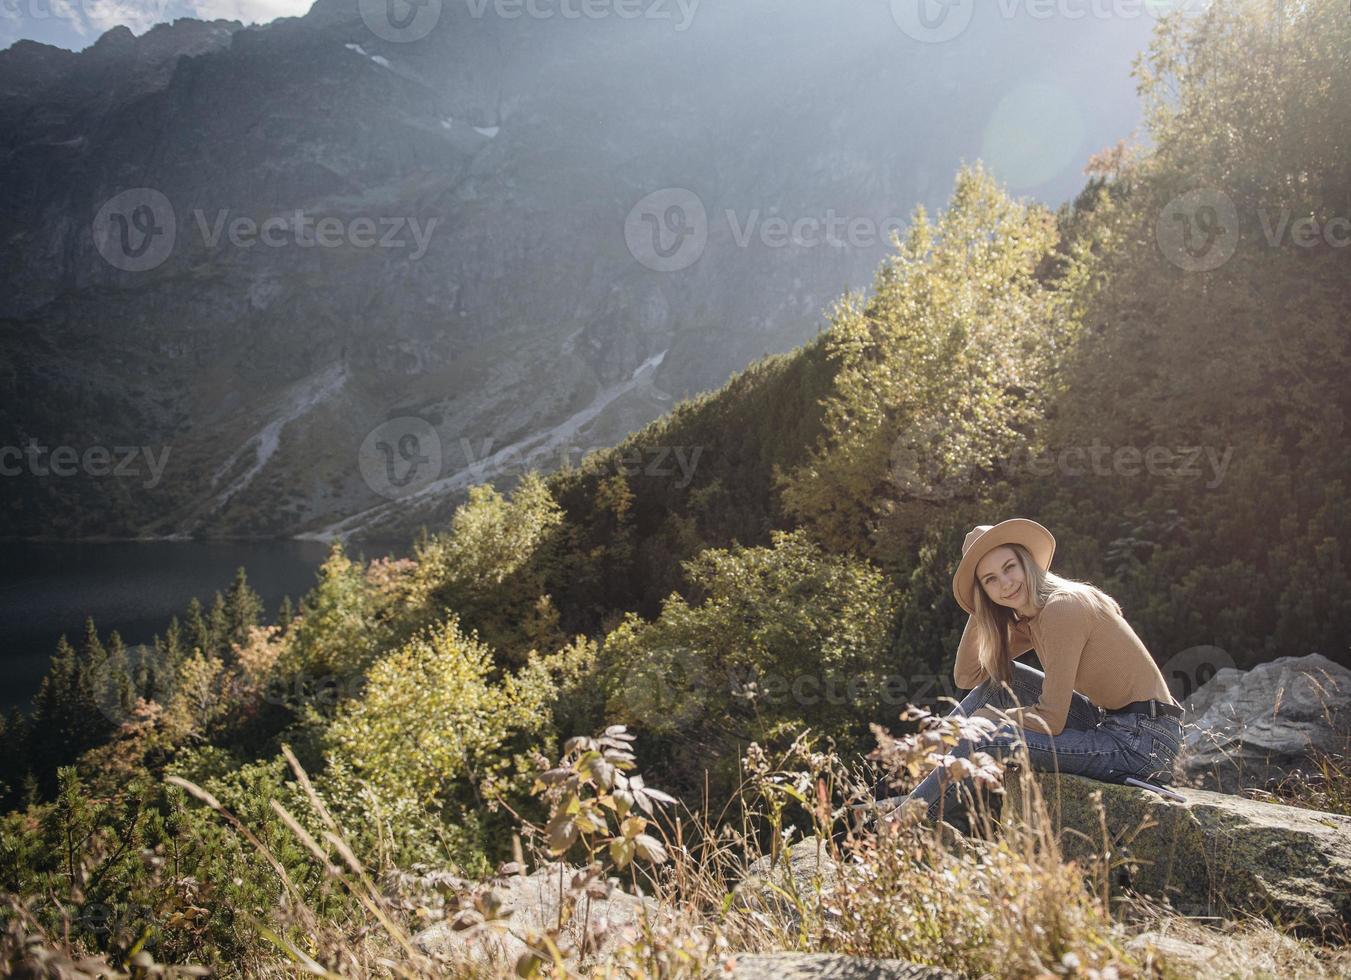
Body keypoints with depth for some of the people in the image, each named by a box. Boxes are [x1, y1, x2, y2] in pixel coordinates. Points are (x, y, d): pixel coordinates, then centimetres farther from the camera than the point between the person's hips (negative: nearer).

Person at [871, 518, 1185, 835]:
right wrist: (980, 611, 4)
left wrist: (989, 717, -5)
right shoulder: (1031, 619, 8)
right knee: (1000, 677, 7)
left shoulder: (1063, 607, -19)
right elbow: (966, 676, 9)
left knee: (988, 740, -18)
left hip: (1143, 741, -9)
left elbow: (1051, 721, -21)